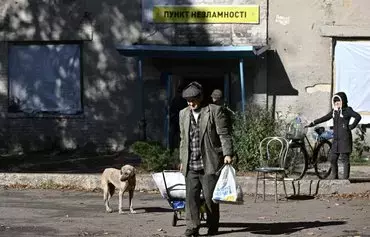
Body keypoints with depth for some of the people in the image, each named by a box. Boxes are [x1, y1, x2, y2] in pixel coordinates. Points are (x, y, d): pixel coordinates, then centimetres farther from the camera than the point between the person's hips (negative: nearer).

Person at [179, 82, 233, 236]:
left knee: (210, 196, -1)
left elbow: (224, 135, -4)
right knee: (191, 196, -5)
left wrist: (227, 154, -13)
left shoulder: (215, 111, 0)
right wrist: (182, 160, 20)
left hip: (210, 164, -4)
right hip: (191, 165, 4)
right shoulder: (183, 114, 15)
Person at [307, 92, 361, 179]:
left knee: (345, 158, -5)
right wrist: (313, 123, 22)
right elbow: (325, 118, 23)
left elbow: (358, 117, -16)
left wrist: (351, 126, -14)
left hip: (345, 139, -7)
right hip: (336, 139, 7)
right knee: (332, 158, 8)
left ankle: (345, 178, -1)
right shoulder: (334, 111, 15)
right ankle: (334, 176, 21)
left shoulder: (347, 110, -5)